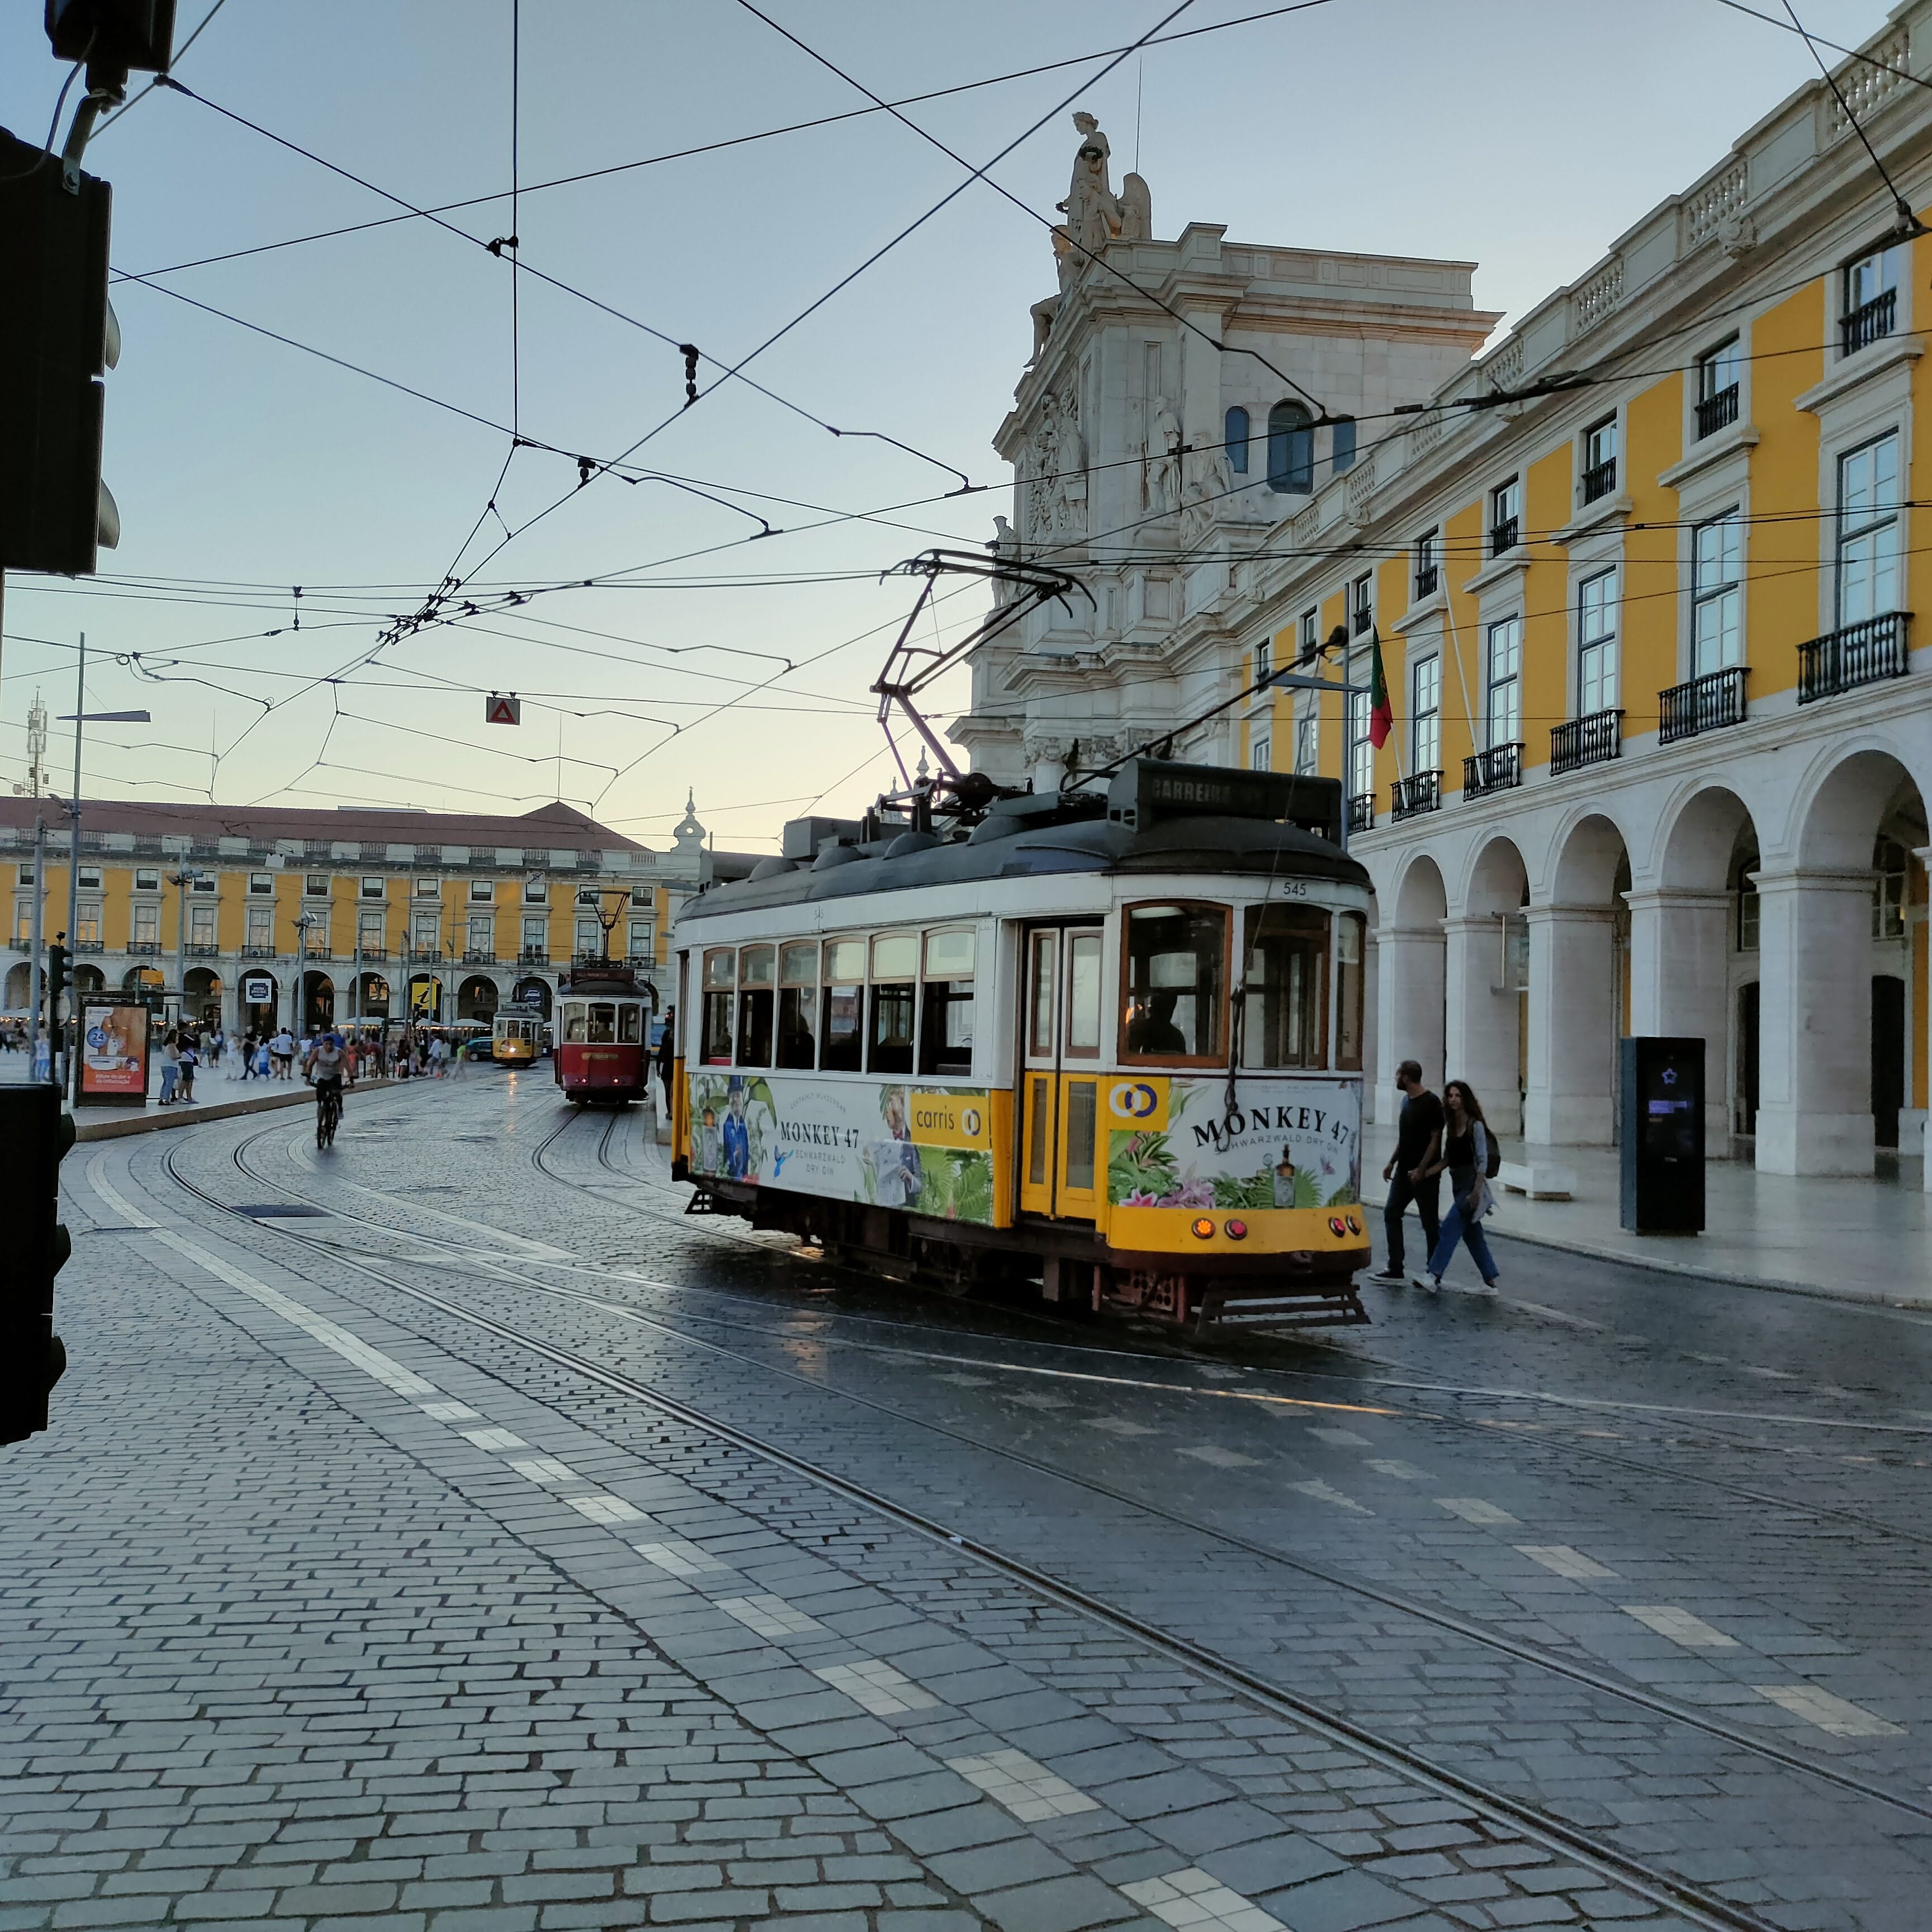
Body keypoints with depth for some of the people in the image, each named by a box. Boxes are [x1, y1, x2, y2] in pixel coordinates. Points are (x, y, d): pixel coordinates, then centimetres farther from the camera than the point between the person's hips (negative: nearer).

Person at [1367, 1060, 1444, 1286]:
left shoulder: (1431, 1103, -14)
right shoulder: (1407, 1100, 12)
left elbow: (1435, 1139, -16)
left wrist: (1421, 1170, -21)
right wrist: (1392, 1163, 15)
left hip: (1425, 1174, -9)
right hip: (1404, 1172, 9)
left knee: (1430, 1223, 1)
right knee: (1391, 1215, 6)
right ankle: (1395, 1270, 9)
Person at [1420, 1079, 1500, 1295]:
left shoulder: (1475, 1125, -11)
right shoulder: (1450, 1126, 11)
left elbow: (1483, 1160, -14)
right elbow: (1446, 1160, 15)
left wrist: (1476, 1191, -21)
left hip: (1471, 1182, -8)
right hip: (1457, 1183, 8)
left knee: (1450, 1226, -14)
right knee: (1472, 1234, 10)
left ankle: (1435, 1277, -16)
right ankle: (1490, 1283, 17)